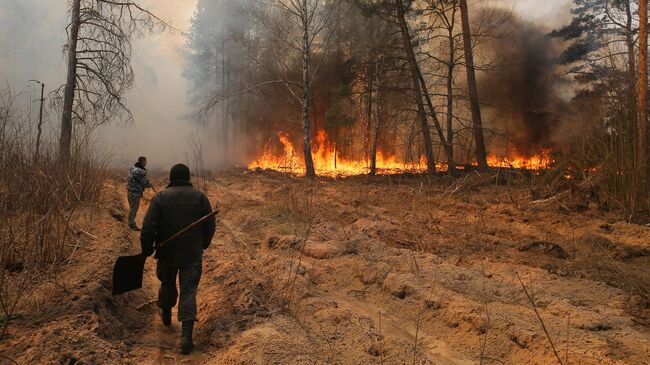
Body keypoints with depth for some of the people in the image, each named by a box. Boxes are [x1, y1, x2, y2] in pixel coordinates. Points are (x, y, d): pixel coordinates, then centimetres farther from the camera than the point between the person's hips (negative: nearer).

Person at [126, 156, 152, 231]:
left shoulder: (133, 167, 8)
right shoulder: (141, 172, -23)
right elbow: (145, 183, -19)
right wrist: (150, 184, 4)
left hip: (130, 190, 10)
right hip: (135, 192, -10)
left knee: (132, 207, 20)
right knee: (134, 208, -1)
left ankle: (131, 223, 31)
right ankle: (132, 224, 6)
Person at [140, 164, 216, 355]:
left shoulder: (160, 197, -6)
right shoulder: (200, 197, -3)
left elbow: (148, 227, -11)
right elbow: (210, 225, 0)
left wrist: (147, 249, 2)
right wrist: (203, 244, 16)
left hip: (167, 253, 1)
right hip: (193, 255, 0)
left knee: (167, 284, 24)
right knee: (189, 291, 1)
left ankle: (166, 314, 48)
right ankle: (186, 335, -8)